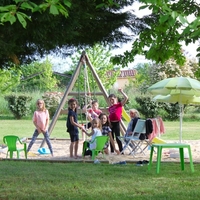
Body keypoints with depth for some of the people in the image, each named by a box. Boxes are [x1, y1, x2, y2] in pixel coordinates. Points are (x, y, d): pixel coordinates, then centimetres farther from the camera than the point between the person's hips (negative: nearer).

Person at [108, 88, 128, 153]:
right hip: (111, 123, 6)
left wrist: (121, 92, -11)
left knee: (118, 138, -7)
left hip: (116, 123, -6)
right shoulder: (110, 108, 13)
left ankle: (121, 151, -2)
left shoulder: (119, 105, -1)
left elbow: (126, 98, -12)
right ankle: (112, 151, 18)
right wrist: (109, 123, 5)